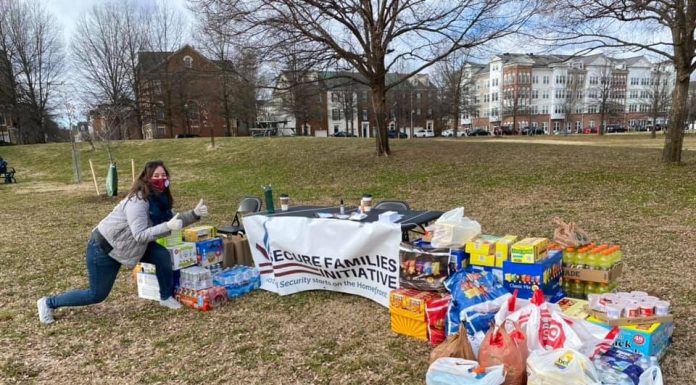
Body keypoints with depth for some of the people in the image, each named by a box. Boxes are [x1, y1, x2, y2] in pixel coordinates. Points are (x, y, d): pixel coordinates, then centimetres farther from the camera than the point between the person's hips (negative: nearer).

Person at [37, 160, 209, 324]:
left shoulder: (160, 199, -5)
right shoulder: (138, 201, -31)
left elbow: (174, 220, 1)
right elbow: (140, 235, -35)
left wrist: (194, 214, -14)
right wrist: (168, 226, -44)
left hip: (125, 246, 8)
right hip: (103, 247, -7)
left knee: (162, 255, -12)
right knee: (97, 294, 3)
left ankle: (166, 297, 7)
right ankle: (49, 303, 25)